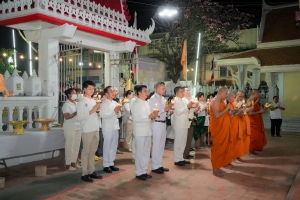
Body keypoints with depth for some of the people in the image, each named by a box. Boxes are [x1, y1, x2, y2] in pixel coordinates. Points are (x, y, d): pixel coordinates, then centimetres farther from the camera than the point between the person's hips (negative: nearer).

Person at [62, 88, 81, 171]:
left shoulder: (77, 103, 13)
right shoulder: (66, 105, -9)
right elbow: (67, 117, -20)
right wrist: (76, 113, -22)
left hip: (78, 127, 7)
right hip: (70, 128, -7)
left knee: (76, 145, 10)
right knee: (69, 146, -1)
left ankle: (73, 162, 20)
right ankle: (68, 164, 6)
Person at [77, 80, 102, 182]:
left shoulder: (93, 101, 16)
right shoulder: (81, 102, -6)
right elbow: (80, 117, -15)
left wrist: (98, 113, 1)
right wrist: (92, 110, -17)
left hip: (96, 129, 7)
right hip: (87, 130, -7)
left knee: (92, 152, 12)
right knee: (86, 152, -1)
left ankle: (92, 171, 20)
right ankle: (84, 174, 5)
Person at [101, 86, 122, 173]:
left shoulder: (115, 103, 14)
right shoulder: (104, 103, -7)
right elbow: (103, 115, -20)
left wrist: (118, 111, -5)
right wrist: (114, 111, -19)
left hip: (115, 127, 7)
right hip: (108, 128, -7)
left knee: (114, 146, 12)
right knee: (107, 146, 1)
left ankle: (111, 163, 22)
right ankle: (106, 165, 10)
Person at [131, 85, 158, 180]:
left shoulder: (146, 103, 14)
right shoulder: (135, 104, -10)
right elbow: (136, 119, -19)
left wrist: (153, 115, 0)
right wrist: (149, 116, -22)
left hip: (147, 131, 8)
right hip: (140, 132, -8)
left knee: (146, 152, 12)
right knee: (140, 152, 0)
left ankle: (144, 171, 23)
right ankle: (139, 173, 11)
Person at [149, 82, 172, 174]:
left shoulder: (162, 98, 14)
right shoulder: (153, 99, -12)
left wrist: (168, 109, 5)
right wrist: (164, 109, -23)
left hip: (163, 123, 9)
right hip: (156, 123, -9)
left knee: (161, 145, 14)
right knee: (156, 145, -2)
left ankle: (159, 165, 25)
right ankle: (155, 166, 9)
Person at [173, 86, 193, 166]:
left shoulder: (182, 101, 19)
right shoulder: (176, 100, -9)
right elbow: (178, 112, -20)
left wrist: (189, 107, 6)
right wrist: (187, 107, -22)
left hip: (184, 124, 9)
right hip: (179, 125, -9)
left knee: (183, 142, 13)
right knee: (178, 142, -4)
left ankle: (181, 158, 21)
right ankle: (177, 160, 2)